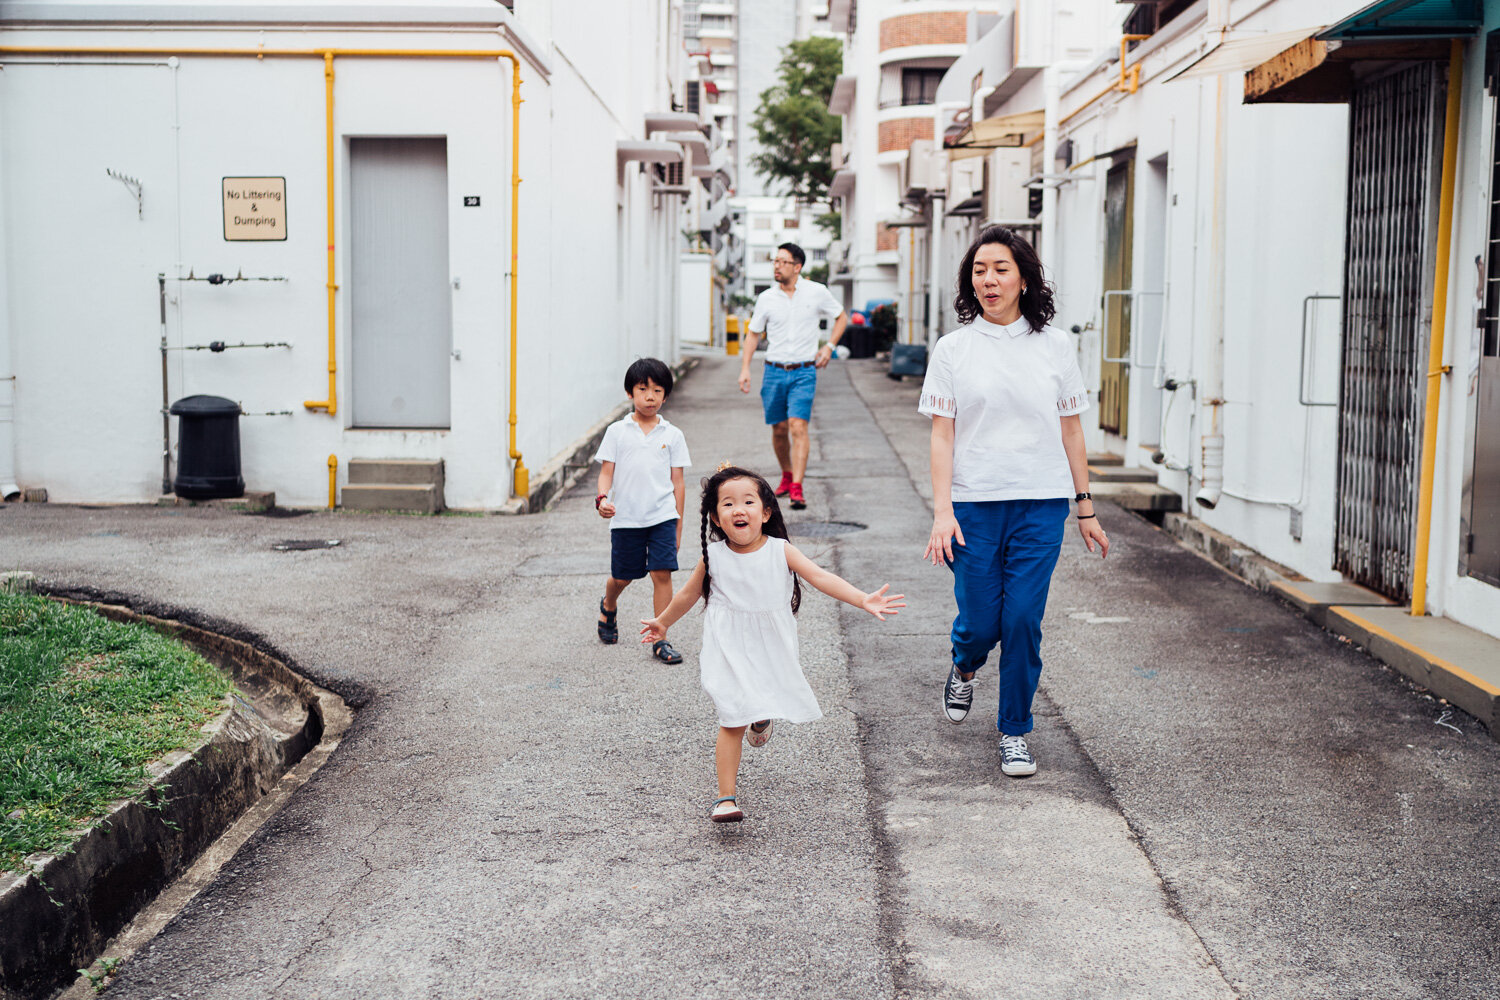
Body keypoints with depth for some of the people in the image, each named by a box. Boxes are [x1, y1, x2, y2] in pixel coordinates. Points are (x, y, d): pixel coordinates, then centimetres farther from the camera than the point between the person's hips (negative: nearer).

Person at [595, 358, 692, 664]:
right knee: (621, 578, 12)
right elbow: (606, 471, 2)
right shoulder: (617, 431, 2)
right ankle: (608, 608, 46)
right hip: (625, 518, 0)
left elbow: (678, 481, 6)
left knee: (662, 574, -9)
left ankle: (660, 640, 1)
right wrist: (602, 498, -18)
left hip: (662, 517, 0)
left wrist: (678, 523, 5)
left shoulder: (672, 435, 4)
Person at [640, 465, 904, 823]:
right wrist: (663, 622, 22)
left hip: (771, 650, 2)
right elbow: (690, 594, 9)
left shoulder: (780, 551, -11)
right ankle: (726, 798, -2)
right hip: (729, 651, -2)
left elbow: (821, 577, -19)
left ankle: (761, 719, 60)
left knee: (768, 702, 21)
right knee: (733, 723, -8)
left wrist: (864, 600, -31)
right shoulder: (714, 556, -9)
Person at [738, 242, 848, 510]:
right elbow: (753, 334, 12)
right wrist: (745, 368, 1)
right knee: (779, 430, 9)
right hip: (774, 371, 3)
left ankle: (797, 489, -17)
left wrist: (829, 346, 1)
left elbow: (841, 317, 14)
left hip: (804, 372, -3)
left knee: (798, 428, -15)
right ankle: (787, 475, 32)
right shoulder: (766, 298, 3)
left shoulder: (817, 292, -2)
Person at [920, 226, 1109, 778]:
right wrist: (942, 511, -10)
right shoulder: (953, 349, 2)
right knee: (980, 621, 1)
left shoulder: (1054, 345, 5)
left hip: (1040, 504, 1)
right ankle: (964, 666, 38)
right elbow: (942, 435, -1)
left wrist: (1086, 508, 8)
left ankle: (1015, 730, 14)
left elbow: (1070, 428, 9)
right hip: (974, 505, 0)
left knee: (1023, 620, -3)